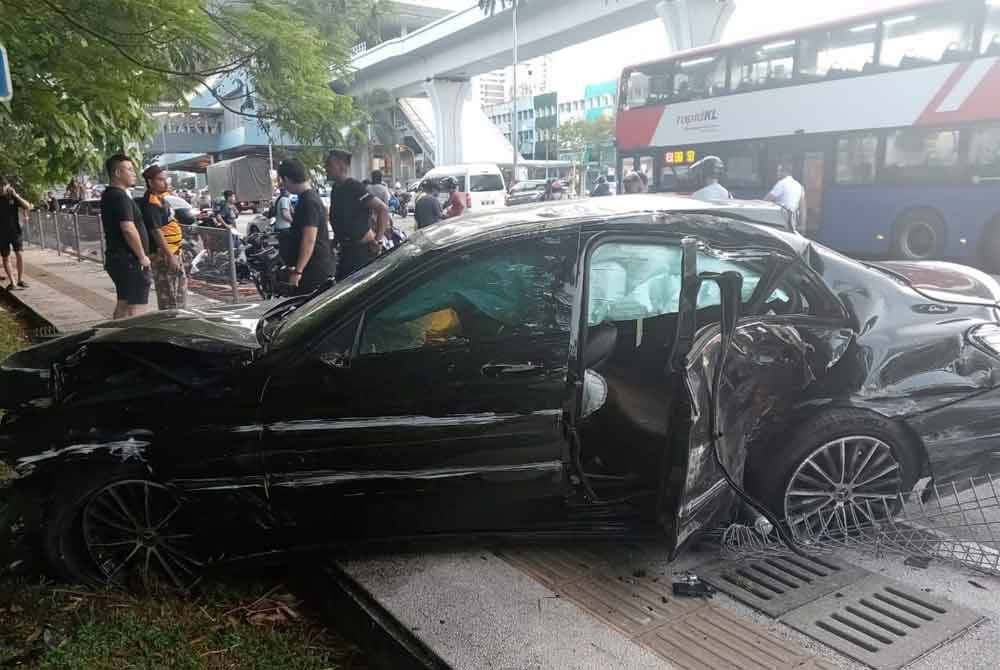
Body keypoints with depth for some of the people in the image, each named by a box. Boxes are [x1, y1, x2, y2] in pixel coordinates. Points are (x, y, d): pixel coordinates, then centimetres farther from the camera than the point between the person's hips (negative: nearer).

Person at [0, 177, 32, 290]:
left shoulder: (14, 196, 0)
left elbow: (28, 207, -11)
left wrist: (16, 195, -19)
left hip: (15, 230, -1)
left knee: (19, 254, -5)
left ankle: (20, 280, 8)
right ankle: (12, 282, 10)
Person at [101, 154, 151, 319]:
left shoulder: (108, 195, 16)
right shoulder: (120, 197, -16)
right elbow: (128, 229, -26)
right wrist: (142, 256, -17)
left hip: (116, 258, 10)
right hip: (130, 260, -10)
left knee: (123, 305, 16)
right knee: (137, 307, -8)